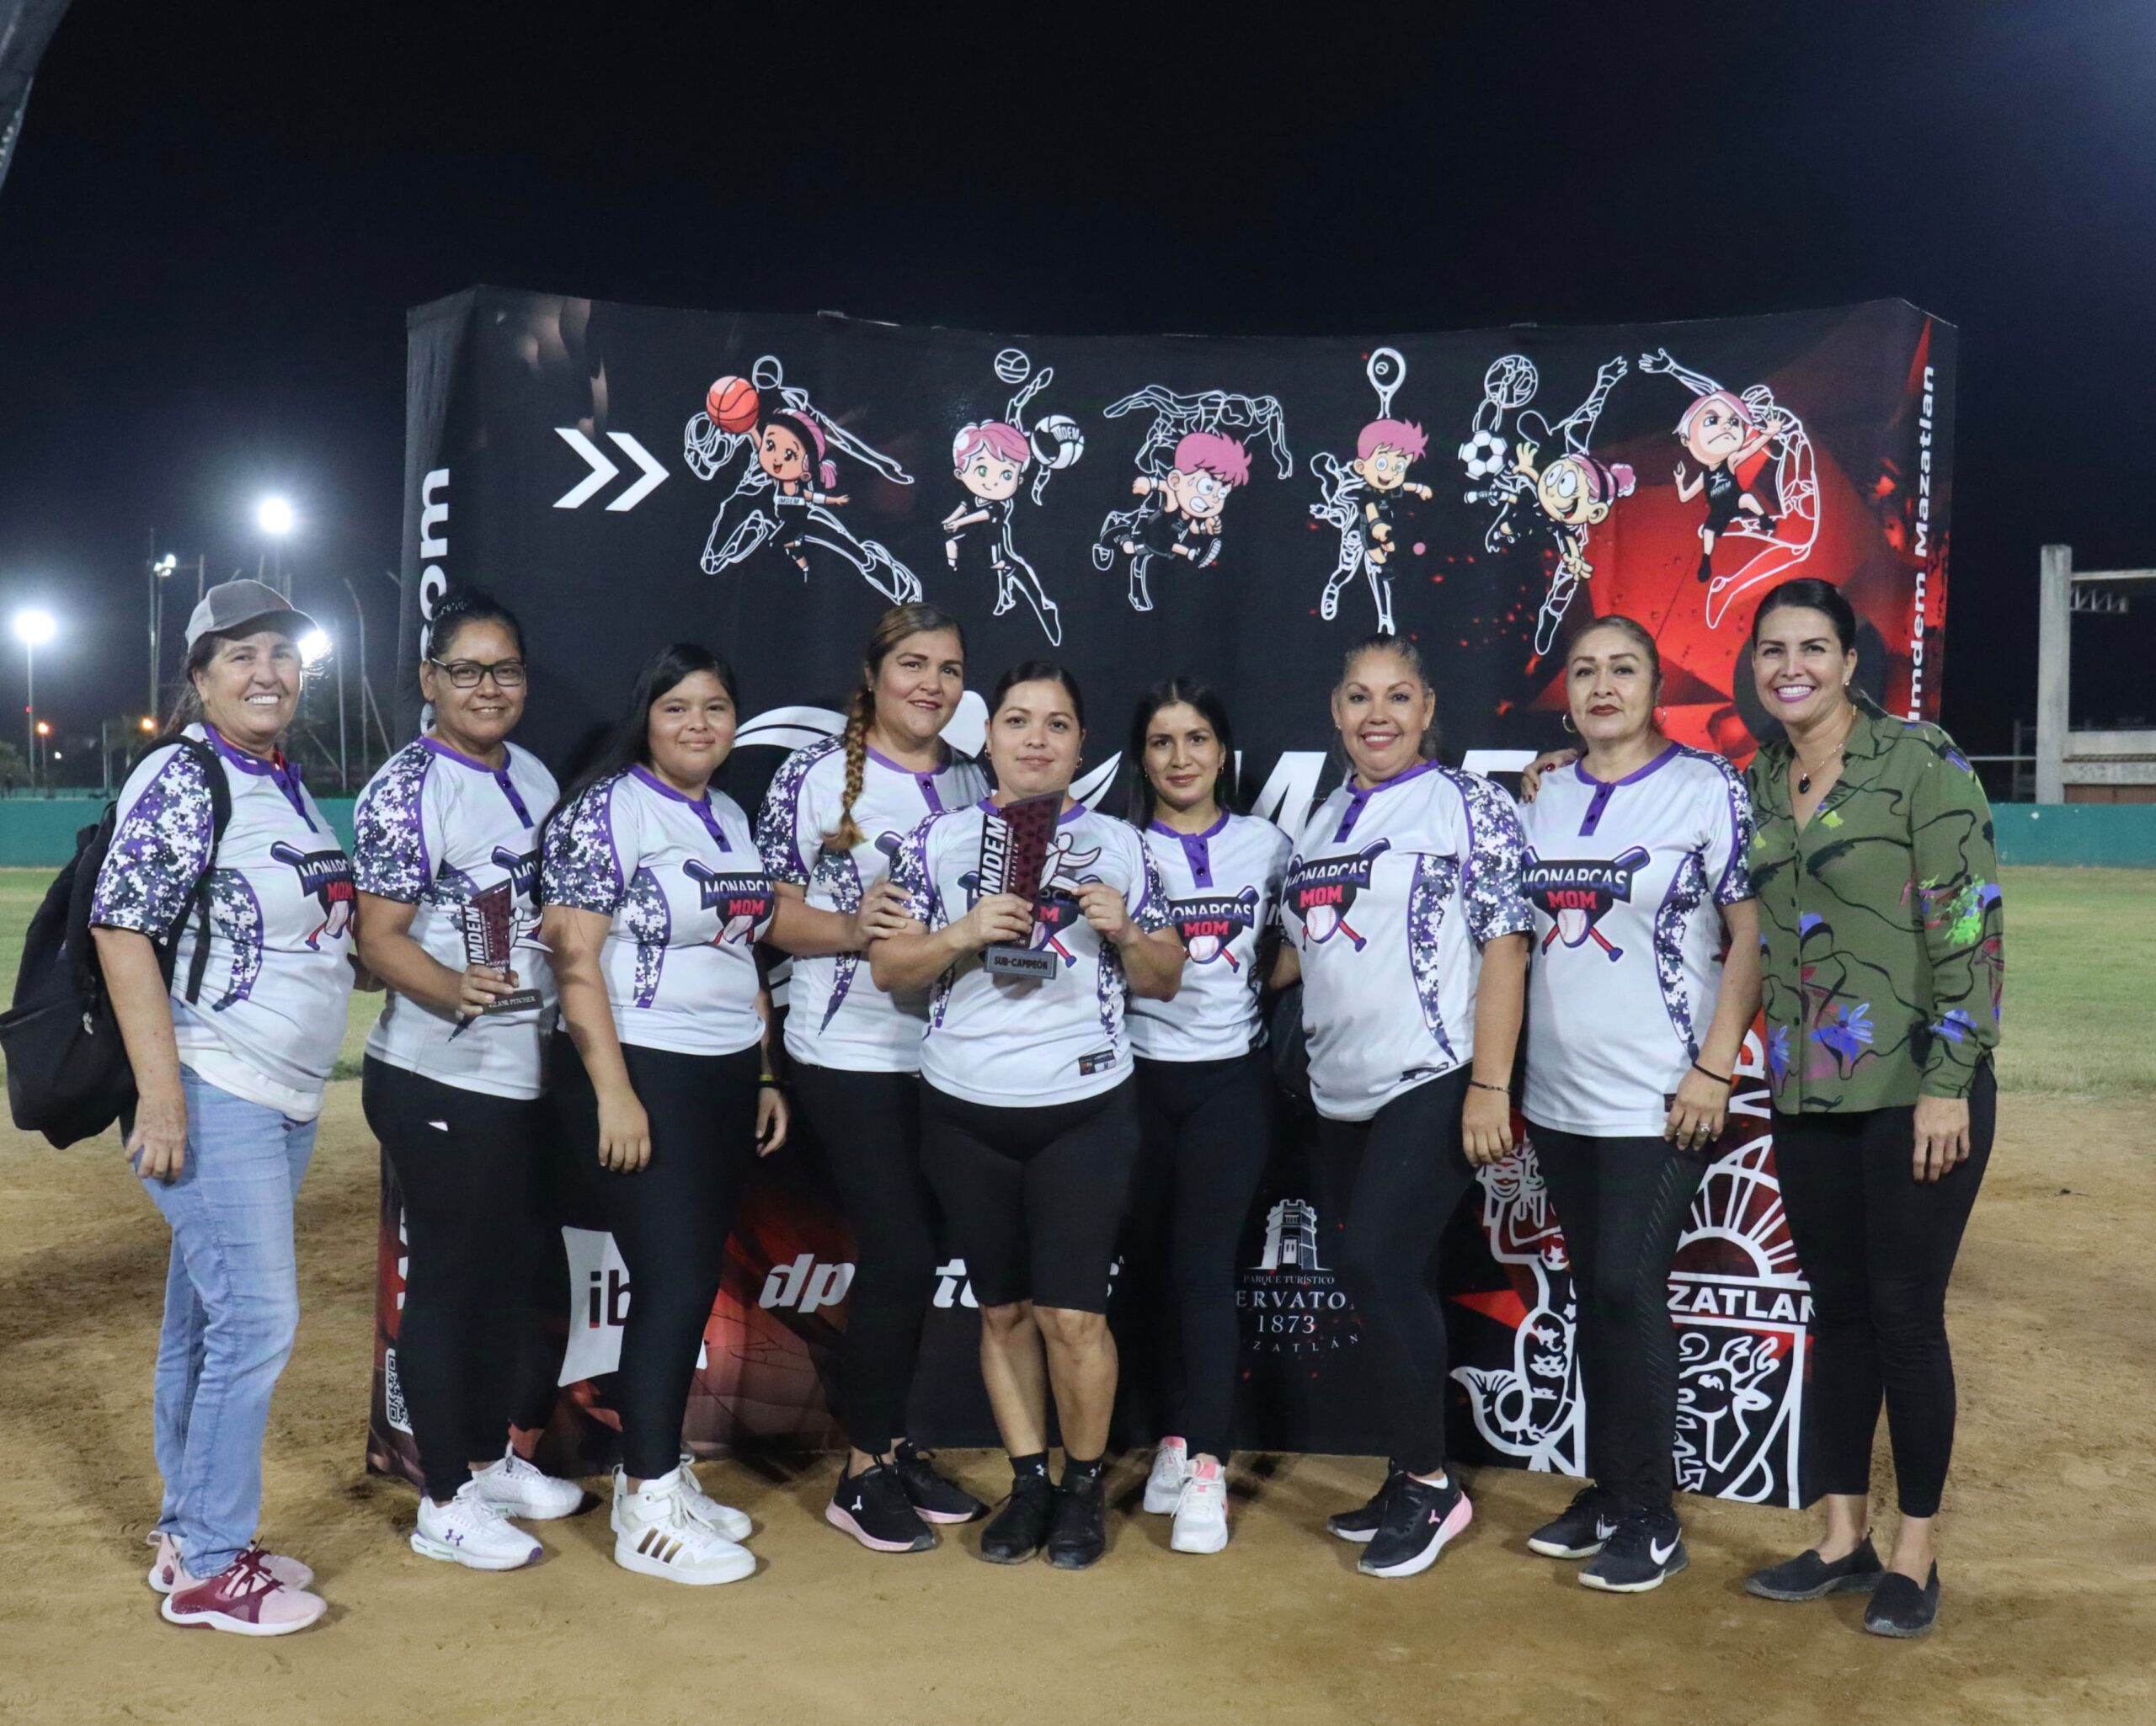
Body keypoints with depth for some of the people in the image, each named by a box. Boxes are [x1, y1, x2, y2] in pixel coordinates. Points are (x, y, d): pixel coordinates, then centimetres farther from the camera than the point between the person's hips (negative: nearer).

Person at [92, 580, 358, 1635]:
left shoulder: (288, 787, 13)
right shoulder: (180, 779, -12)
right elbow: (121, 929, -18)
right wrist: (161, 1093, -23)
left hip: (287, 1097, 8)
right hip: (212, 1095, -8)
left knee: (208, 1316, 15)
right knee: (257, 1316, -7)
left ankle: (191, 1536, 26)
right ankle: (205, 1568, 6)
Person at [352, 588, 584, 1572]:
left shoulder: (533, 777, 10)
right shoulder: (405, 790, -13)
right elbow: (379, 938, -18)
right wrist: (455, 990, -35)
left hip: (525, 1075, 8)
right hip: (437, 1079, -8)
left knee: (512, 1271, 18)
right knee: (449, 1279, 2)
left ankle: (491, 1457, 35)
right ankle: (445, 1505, 15)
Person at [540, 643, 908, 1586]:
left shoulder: (730, 818, 14)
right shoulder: (606, 809, -9)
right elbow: (574, 954, -15)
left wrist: (763, 1074, 14)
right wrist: (614, 1091, -20)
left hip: (726, 1074, 7)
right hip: (642, 1071, -7)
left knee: (697, 1279, 10)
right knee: (673, 1280, -7)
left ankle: (656, 1470, 24)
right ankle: (648, 1511, 4)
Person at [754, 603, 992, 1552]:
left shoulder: (973, 780, 8)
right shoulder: (814, 773, -5)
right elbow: (770, 911, -5)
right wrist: (853, 920, -20)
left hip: (943, 1046, 5)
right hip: (847, 1048, -5)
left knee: (913, 1252, 11)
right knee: (900, 1252, -5)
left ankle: (891, 1447, 28)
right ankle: (863, 1474, 12)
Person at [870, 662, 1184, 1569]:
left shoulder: (1118, 845, 5)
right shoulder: (940, 839, 4)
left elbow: (1164, 981, 9)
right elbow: (887, 966, 2)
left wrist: (1124, 931, -10)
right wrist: (965, 933, -14)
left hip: (1083, 1111, -1)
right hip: (965, 1112, 1)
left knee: (1070, 1314, -4)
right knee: (1003, 1310, 11)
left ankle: (1083, 1487, 18)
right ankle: (1027, 1483, 27)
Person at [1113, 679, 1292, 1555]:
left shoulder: (1266, 846, 5)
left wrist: (1251, 984, -4)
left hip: (1230, 1075, -1)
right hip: (1136, 1074, 1)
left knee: (1205, 1260, -6)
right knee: (1140, 1259, 5)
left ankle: (1205, 1467, -2)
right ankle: (1175, 1433, 22)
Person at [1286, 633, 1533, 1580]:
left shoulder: (1467, 805, -3)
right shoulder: (1321, 821, 15)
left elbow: (1505, 943, -9)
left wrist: (1491, 1085, -15)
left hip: (1433, 1083, -6)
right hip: (1342, 1092, 6)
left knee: (1375, 1263, -13)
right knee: (1388, 1283, 10)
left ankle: (1430, 1482, 3)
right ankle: (1413, 1480, 24)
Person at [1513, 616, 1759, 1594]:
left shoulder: (1706, 790, -6)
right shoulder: (1544, 800, 9)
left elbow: (1750, 936, -8)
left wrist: (1714, 1070, -14)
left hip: (1661, 1101, -5)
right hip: (1559, 1099, 6)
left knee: (1628, 1292, -6)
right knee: (1594, 1295, 13)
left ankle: (1650, 1522, 9)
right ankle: (1606, 1494, 26)